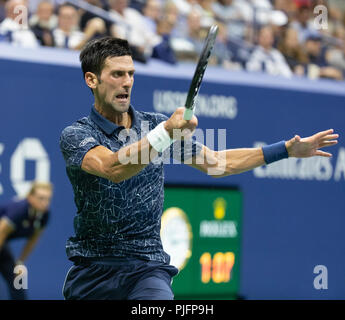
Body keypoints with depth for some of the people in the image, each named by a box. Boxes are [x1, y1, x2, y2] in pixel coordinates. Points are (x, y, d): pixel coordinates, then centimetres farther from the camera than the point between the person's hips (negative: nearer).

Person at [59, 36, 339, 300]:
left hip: (147, 266, 1)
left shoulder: (156, 124, 6)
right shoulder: (75, 135, -7)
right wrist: (166, 132, -41)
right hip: (91, 271, -1)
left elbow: (215, 162, 14)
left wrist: (287, 149, 10)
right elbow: (111, 168, -27)